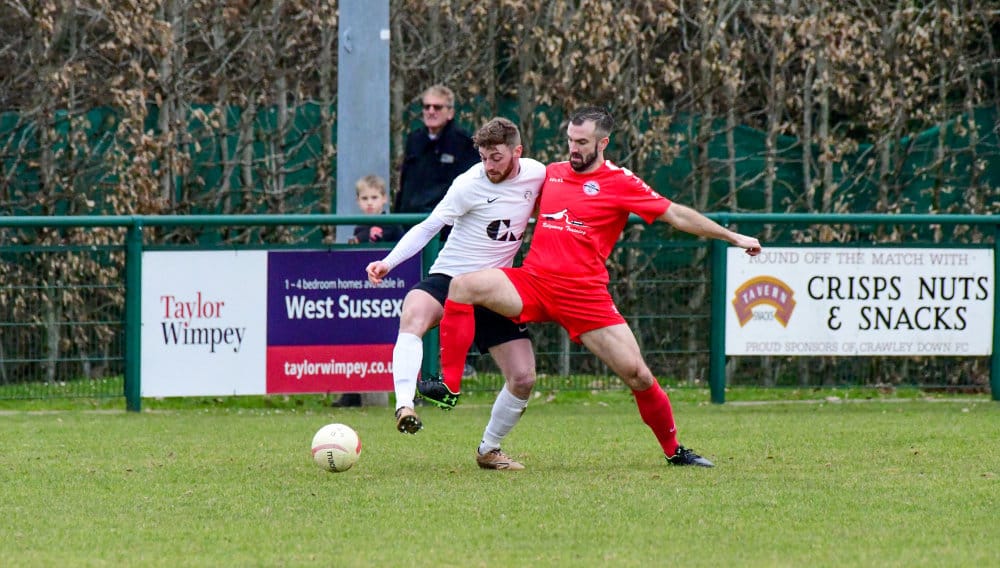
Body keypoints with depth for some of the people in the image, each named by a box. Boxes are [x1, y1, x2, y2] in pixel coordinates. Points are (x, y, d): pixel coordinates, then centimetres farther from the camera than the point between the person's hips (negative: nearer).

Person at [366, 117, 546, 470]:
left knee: (523, 378, -3)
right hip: (448, 279, -4)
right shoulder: (469, 184, -13)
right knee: (413, 314, -39)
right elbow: (428, 227, -12)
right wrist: (389, 262, -24)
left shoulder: (537, 174, 0)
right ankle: (404, 406, -52)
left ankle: (489, 450, 20)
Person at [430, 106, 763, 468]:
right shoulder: (552, 173, 13)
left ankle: (674, 451, 16)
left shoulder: (619, 182, 1)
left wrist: (732, 237, 3)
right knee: (464, 286, -22)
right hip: (533, 283, 3)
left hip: (585, 294, -3)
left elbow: (675, 214, 3)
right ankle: (450, 386, -20)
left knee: (636, 373, -5)